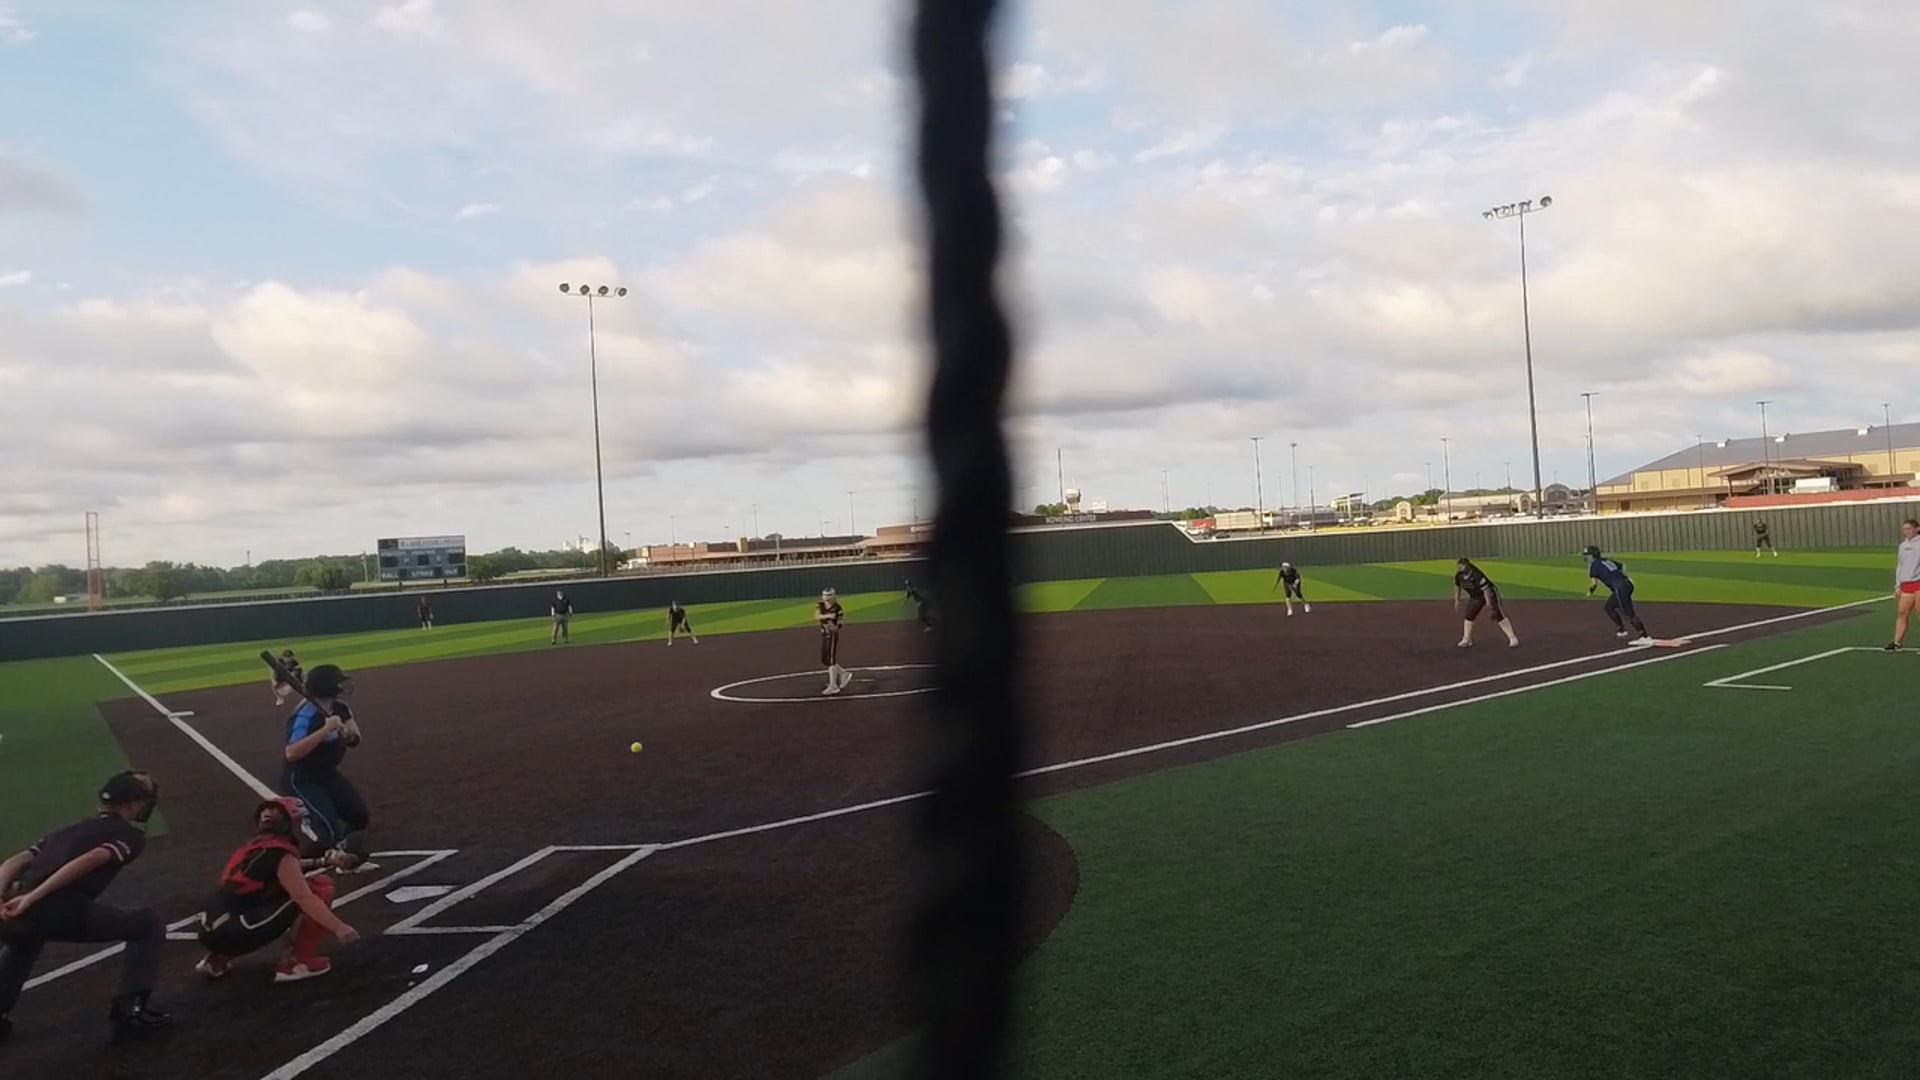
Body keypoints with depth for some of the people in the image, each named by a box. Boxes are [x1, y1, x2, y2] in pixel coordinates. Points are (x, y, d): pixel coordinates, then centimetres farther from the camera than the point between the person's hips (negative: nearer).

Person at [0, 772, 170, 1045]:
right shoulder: (130, 835, 12)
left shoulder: (67, 830, 33)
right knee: (147, 925, 12)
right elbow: (88, 861, -8)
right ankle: (130, 1011, 1)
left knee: (24, 932, 44)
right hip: (62, 913, -7)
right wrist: (32, 898, -12)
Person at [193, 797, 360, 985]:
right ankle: (298, 962, 0)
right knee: (320, 887, -4)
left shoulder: (258, 847, 20)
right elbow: (305, 898, -16)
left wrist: (326, 861, 45)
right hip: (233, 933, -9)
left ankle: (218, 959, 23)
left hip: (211, 930, 9)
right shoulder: (280, 854, -5)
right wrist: (338, 927, -20)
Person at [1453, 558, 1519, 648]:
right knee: (1468, 616, 2)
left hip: (1489, 594, -7)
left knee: (1497, 615, -13)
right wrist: (1457, 600, 11)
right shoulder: (1459, 576, -11)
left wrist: (1488, 603, -32)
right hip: (1475, 597, 7)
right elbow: (1458, 587, 8)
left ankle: (1513, 639, -9)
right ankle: (1466, 640, 15)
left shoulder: (1476, 575, -33)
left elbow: (1485, 589, -31)